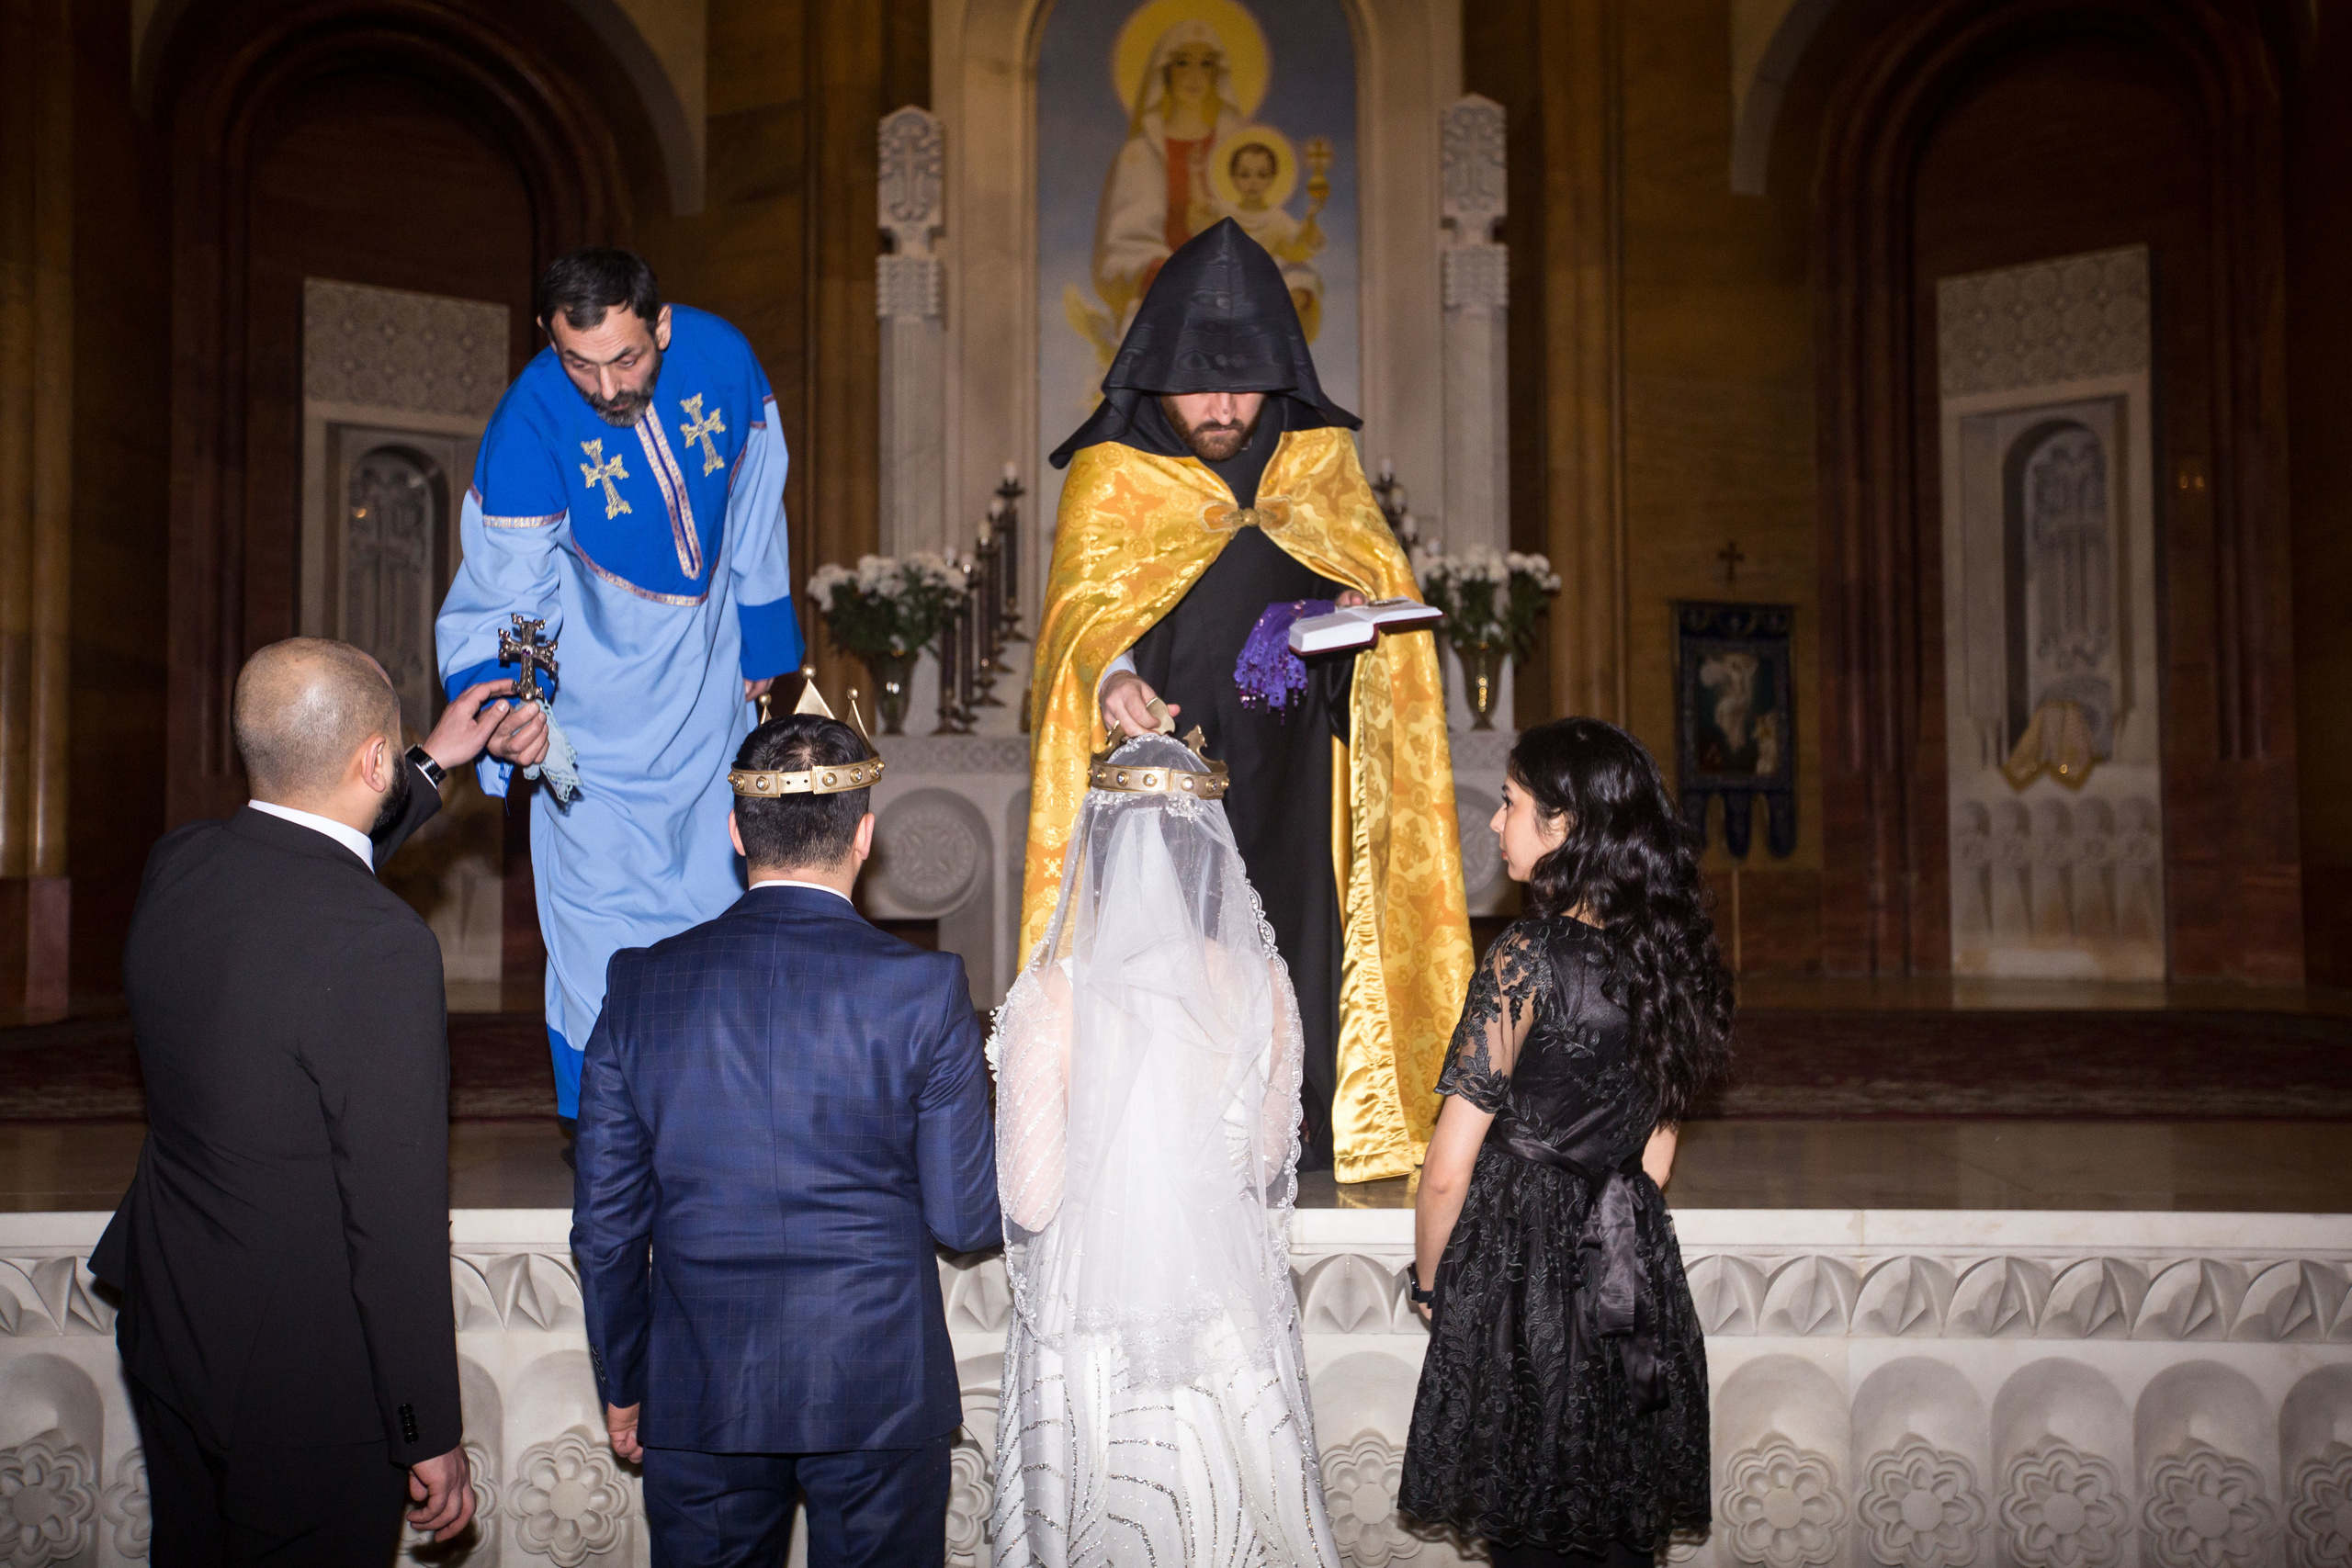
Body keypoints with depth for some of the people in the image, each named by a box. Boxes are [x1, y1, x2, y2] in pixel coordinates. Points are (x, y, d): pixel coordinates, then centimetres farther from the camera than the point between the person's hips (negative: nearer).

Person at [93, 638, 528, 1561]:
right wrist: (430, 1435, -15)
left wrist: (431, 767, 26)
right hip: (310, 1382, -7)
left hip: (168, 1338, 7)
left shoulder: (174, 868, -6)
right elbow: (396, 1215, -25)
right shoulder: (382, 948, -29)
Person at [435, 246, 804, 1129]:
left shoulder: (720, 355, -18)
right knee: (603, 897, -6)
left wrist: (761, 640, 8)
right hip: (595, 699, -4)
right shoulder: (527, 428, -29)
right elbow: (504, 602, -23)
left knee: (718, 877, 16)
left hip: (708, 677, 4)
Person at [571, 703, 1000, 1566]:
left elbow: (605, 1223, 1)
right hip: (880, 1394, -2)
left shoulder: (642, 984, -5)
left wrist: (621, 1384, 14)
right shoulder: (925, 989, -12)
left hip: (699, 1395, 2)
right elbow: (967, 1224, -8)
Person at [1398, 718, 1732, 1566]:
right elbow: (1658, 1149, 12)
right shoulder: (1669, 954, 2)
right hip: (1634, 1285, 6)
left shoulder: (1526, 960, -17)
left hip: (1519, 1278, -6)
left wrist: (1430, 1281, -1)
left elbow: (1449, 1169, -15)